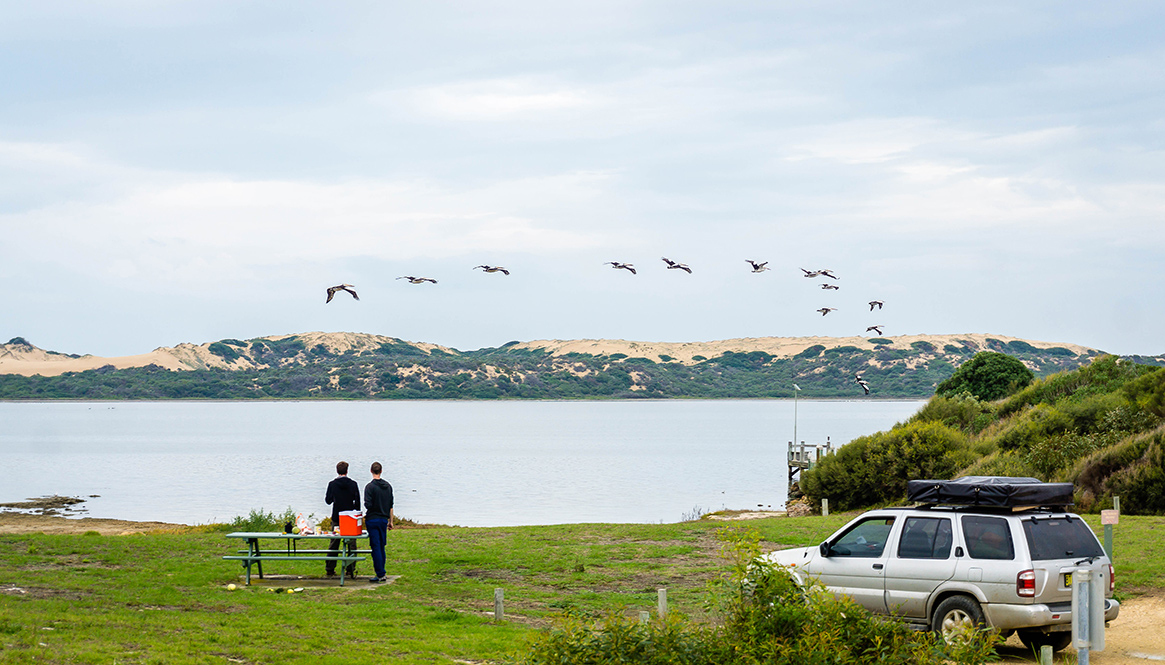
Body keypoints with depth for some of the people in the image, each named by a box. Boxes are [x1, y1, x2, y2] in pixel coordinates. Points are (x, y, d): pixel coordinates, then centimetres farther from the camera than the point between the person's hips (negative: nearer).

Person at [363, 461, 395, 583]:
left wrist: (366, 513, 5)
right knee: (381, 547, 14)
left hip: (372, 519, -6)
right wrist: (391, 521, 18)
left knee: (376, 547, -4)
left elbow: (368, 505, -18)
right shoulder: (388, 486, 7)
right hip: (384, 520, 6)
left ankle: (380, 574, -6)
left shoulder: (370, 487, -12)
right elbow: (391, 505, 11)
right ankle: (381, 572, 18)